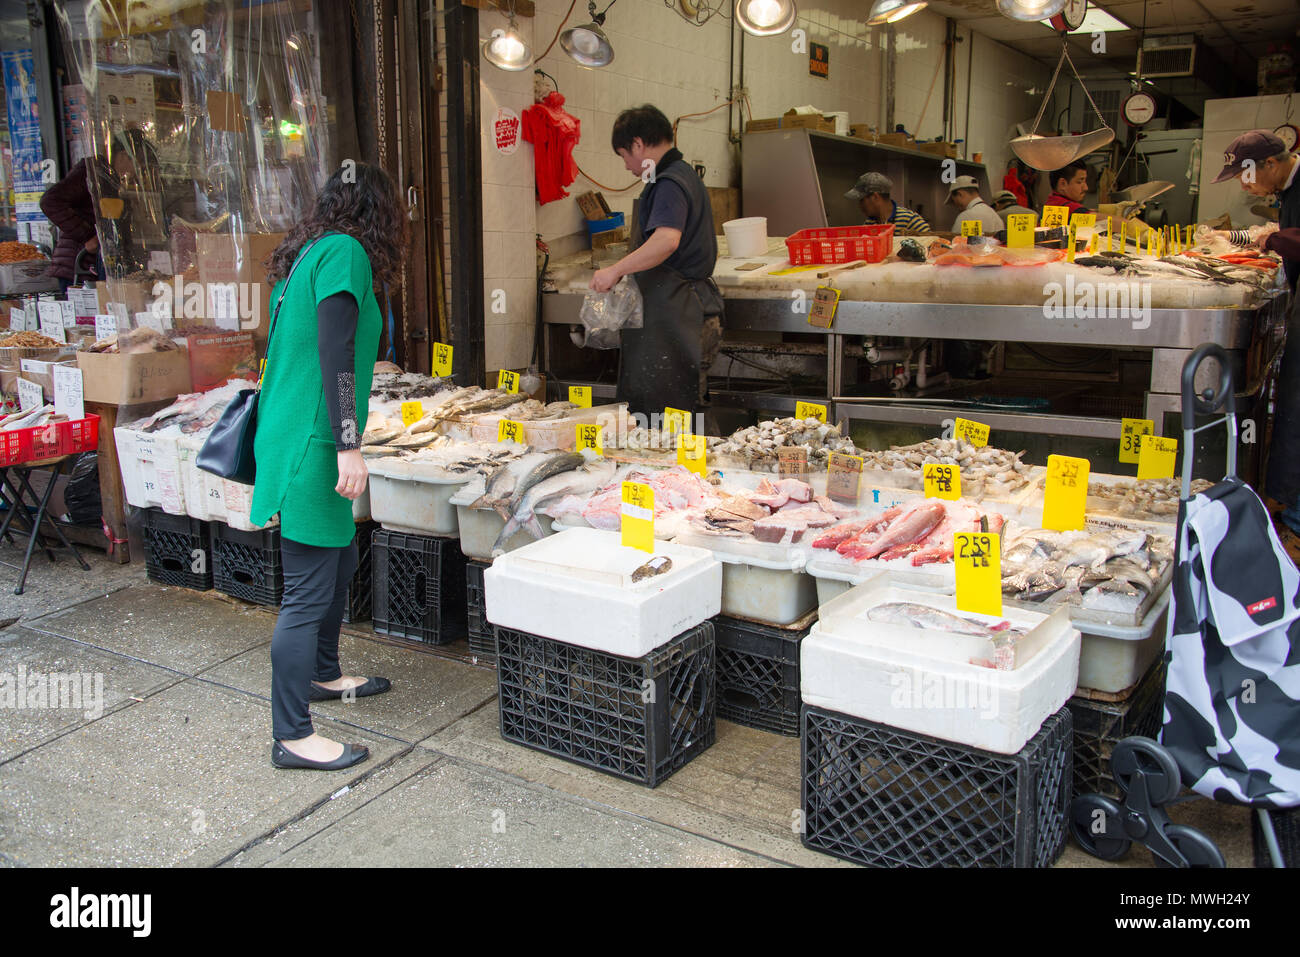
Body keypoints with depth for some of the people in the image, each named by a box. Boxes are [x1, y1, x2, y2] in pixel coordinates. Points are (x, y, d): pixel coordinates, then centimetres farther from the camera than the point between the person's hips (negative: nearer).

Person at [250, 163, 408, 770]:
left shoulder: (306, 255, 16)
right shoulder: (346, 252, -11)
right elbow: (336, 351, -20)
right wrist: (348, 444, -22)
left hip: (292, 436, 10)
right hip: (310, 445, -10)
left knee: (339, 561, 22)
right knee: (309, 590, -4)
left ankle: (323, 675, 41)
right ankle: (292, 737, 4)